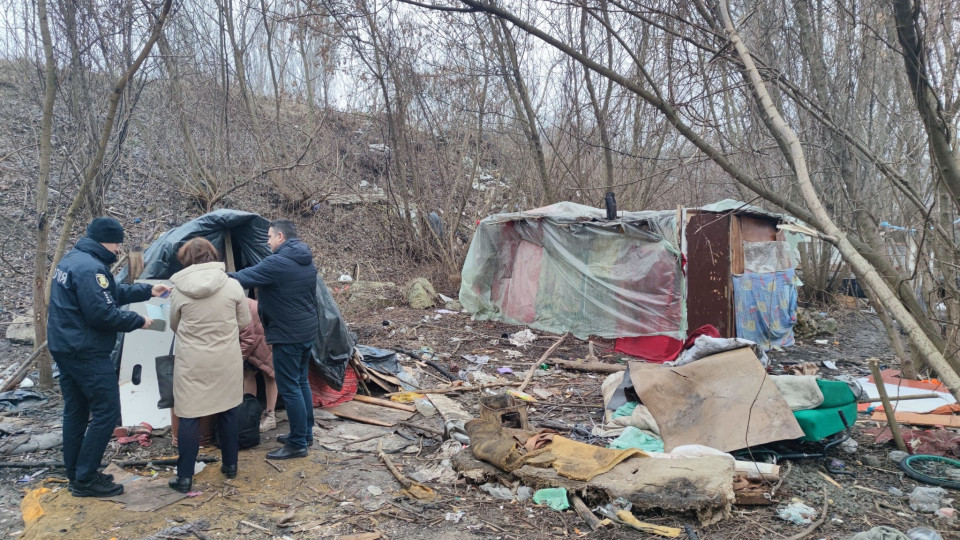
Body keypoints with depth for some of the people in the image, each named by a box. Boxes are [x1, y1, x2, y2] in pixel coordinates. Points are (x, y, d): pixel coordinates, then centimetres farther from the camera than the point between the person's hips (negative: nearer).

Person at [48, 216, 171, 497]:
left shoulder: (71, 260, 14)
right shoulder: (90, 268, -21)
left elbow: (112, 292, 21)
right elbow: (102, 314, -24)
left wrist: (147, 291, 18)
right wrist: (138, 321, -11)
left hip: (64, 347, 11)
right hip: (87, 352, -11)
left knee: (75, 411, 15)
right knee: (106, 411, -4)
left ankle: (76, 475, 24)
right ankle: (85, 479, 2)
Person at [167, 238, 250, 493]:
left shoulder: (180, 290, -8)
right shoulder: (233, 285, -7)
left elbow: (174, 326, 7)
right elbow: (244, 322, 3)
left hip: (192, 362, -1)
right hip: (227, 360, 1)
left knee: (189, 416, 7)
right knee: (228, 411, 16)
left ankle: (184, 477, 11)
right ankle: (230, 466, 27)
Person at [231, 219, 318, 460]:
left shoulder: (277, 263, -19)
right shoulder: (308, 261, 10)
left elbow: (242, 278, -15)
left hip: (288, 335, -9)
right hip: (308, 331, 9)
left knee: (289, 388, -1)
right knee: (301, 382, 18)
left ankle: (297, 444, 5)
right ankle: (306, 434, 29)